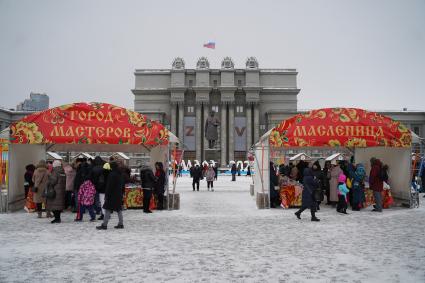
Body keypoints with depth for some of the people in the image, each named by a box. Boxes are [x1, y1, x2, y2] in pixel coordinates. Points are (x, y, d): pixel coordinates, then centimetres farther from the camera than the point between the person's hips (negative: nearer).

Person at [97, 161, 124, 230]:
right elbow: (121, 185, 16)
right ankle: (121, 224, 13)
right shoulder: (120, 174, 10)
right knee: (119, 209, 11)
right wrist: (121, 193, 21)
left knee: (108, 209, -2)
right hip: (119, 195, 8)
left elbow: (109, 186, -17)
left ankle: (104, 225, 1)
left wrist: (107, 195, -13)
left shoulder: (112, 174, -15)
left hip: (112, 195, -8)